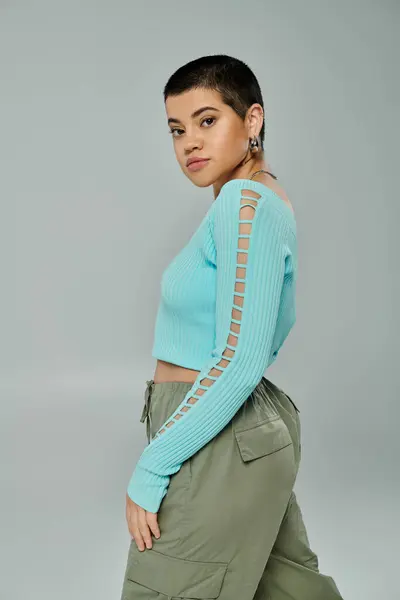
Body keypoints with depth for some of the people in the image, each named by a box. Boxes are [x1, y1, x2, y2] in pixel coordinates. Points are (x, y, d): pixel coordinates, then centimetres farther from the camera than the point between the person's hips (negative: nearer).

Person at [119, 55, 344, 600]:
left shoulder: (246, 201, -19)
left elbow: (238, 364, -24)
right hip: (253, 434, 10)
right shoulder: (262, 197, 12)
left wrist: (151, 467, -19)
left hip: (220, 448, -10)